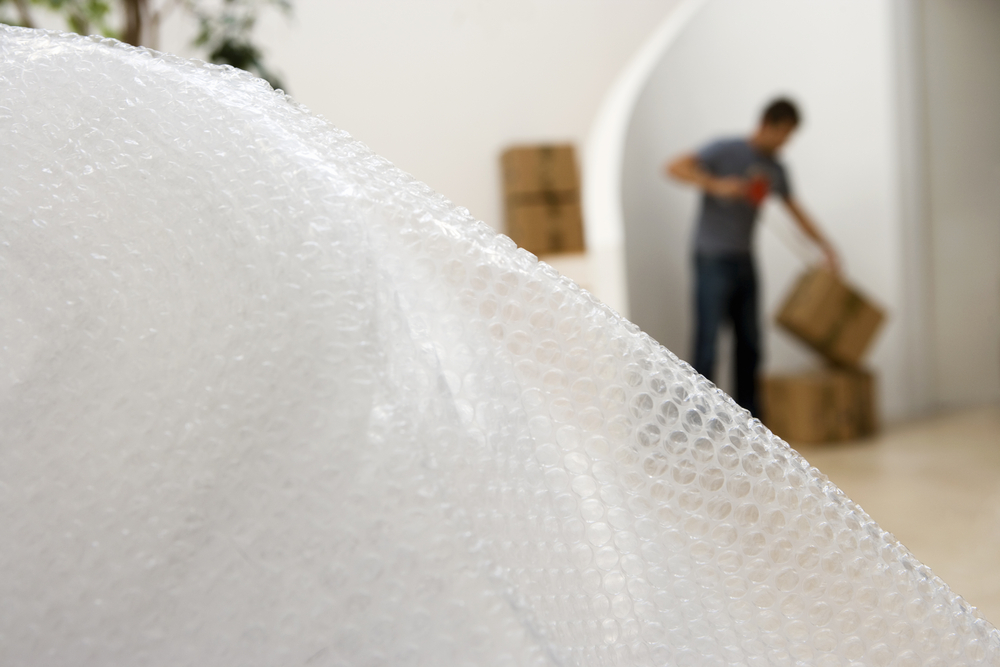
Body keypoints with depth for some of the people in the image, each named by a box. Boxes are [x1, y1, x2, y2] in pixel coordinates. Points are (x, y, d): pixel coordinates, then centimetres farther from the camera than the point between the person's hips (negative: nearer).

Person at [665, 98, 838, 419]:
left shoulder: (775, 170, 11)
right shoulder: (726, 151, -9)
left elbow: (797, 211, 22)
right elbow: (674, 167, -16)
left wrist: (826, 248, 17)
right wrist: (715, 184, -27)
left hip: (744, 262, 7)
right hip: (713, 260, -7)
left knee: (750, 343, 8)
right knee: (707, 341, -9)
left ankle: (748, 418, 18)